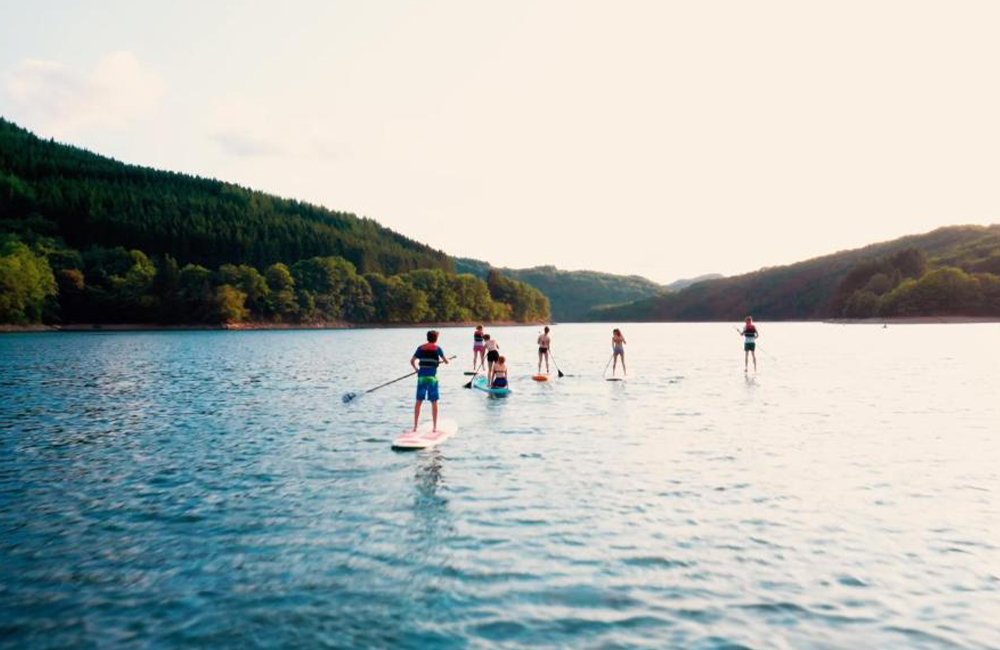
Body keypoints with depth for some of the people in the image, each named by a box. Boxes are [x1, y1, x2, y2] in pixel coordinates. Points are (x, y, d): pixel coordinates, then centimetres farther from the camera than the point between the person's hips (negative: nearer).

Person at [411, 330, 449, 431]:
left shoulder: (421, 348, 8)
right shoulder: (437, 348, 1)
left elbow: (412, 361, 4)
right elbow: (446, 361, 3)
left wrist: (416, 369, 20)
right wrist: (441, 360, 25)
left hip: (421, 376, 3)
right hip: (432, 377, -3)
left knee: (419, 402, 8)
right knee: (434, 402, 5)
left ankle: (415, 426, 9)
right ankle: (435, 427, 7)